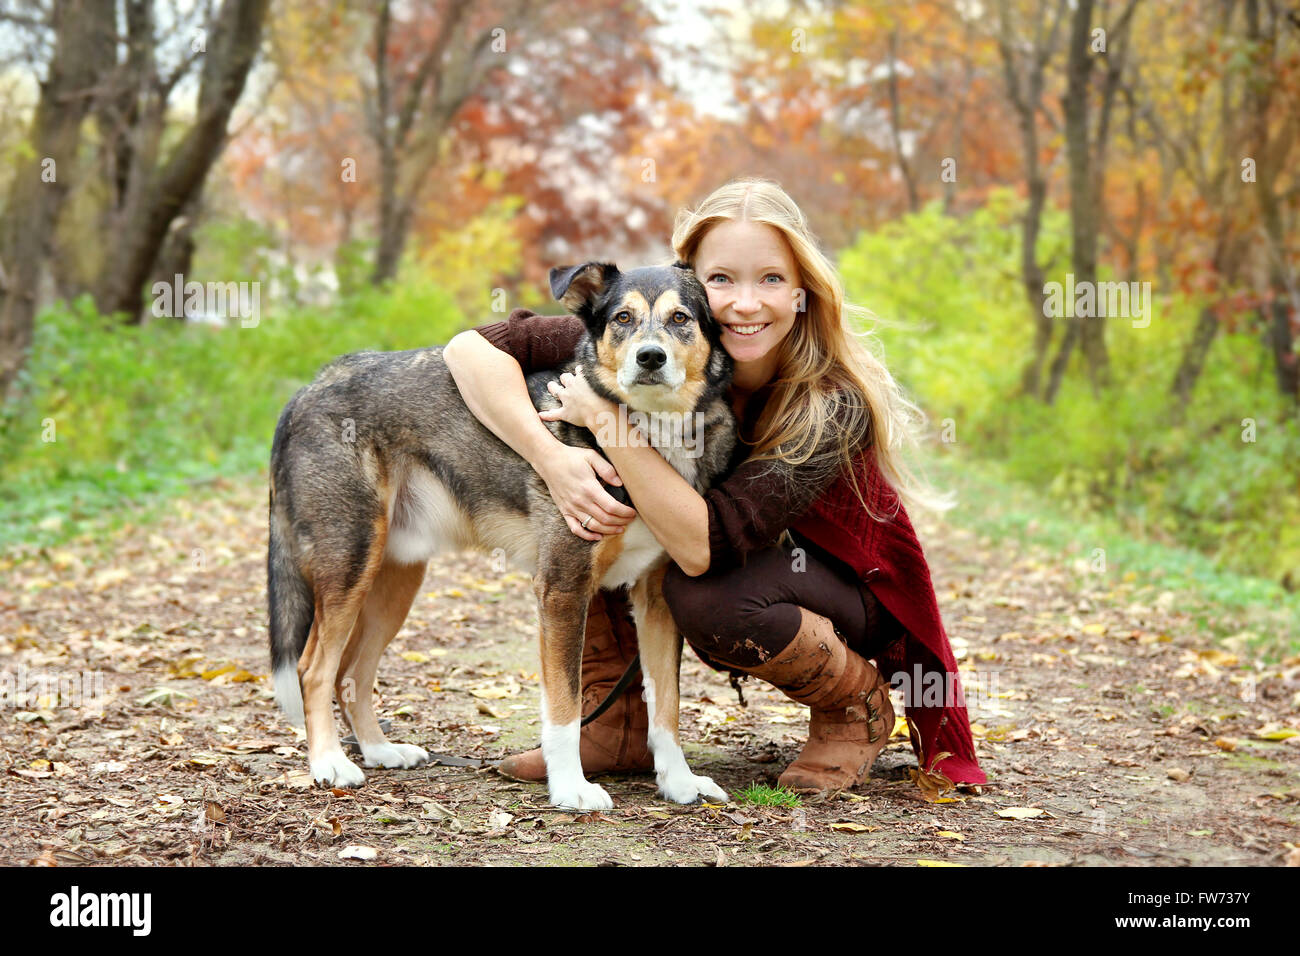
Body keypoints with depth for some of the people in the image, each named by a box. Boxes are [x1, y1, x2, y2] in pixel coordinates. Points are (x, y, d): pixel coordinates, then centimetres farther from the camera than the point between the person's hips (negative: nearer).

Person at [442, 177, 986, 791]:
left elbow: (704, 546, -41)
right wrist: (551, 456, -39)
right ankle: (619, 724, -4)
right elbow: (474, 346, -25)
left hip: (848, 594, -5)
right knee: (590, 498, -18)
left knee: (709, 597, -36)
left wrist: (607, 418, -39)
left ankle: (860, 708, -6)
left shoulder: (834, 405, -32)